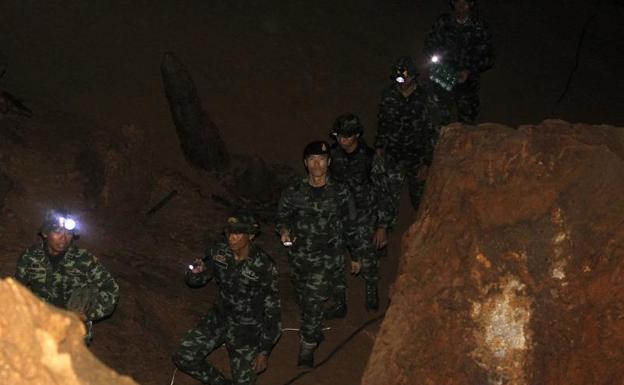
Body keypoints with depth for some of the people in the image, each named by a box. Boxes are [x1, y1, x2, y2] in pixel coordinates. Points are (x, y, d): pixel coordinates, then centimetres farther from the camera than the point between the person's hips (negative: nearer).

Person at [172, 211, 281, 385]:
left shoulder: (263, 266, -26)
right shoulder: (219, 251, -13)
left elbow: (272, 310, -17)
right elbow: (196, 281, 2)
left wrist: (264, 352, -15)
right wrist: (196, 271, -24)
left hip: (247, 328, -4)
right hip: (219, 318, 4)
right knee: (183, 358, -9)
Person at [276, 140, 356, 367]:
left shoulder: (340, 193, -5)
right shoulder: (293, 191, -3)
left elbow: (349, 224, 6)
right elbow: (281, 217, 7)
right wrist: (284, 231, -15)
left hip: (326, 259, -3)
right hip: (298, 257, 3)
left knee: (314, 303, -12)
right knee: (304, 303, 19)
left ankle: (307, 350, 0)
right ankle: (315, 334, 46)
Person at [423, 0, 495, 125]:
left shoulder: (479, 27, -10)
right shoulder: (443, 22, -5)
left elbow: (488, 58, -4)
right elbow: (429, 45, 7)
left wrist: (469, 71, -18)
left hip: (467, 81, -1)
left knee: (467, 123, 7)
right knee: (444, 120, 15)